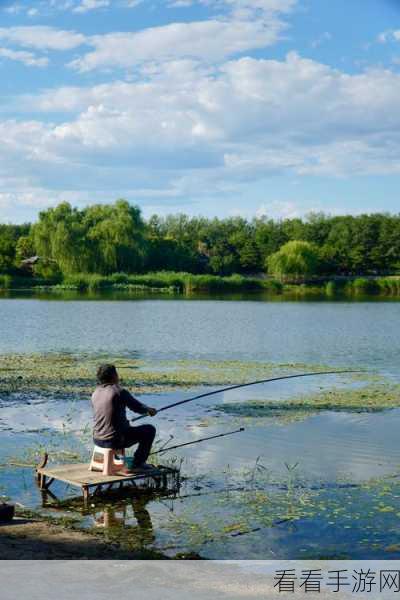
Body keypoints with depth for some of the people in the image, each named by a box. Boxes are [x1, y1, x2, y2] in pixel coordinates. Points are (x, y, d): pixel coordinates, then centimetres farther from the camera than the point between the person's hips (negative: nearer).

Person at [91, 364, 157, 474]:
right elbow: (138, 408, -5)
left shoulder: (95, 393, 5)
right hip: (114, 440, -7)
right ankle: (138, 463, 15)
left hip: (97, 440, 7)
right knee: (149, 430, 10)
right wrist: (150, 410, 18)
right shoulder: (119, 392, -16)